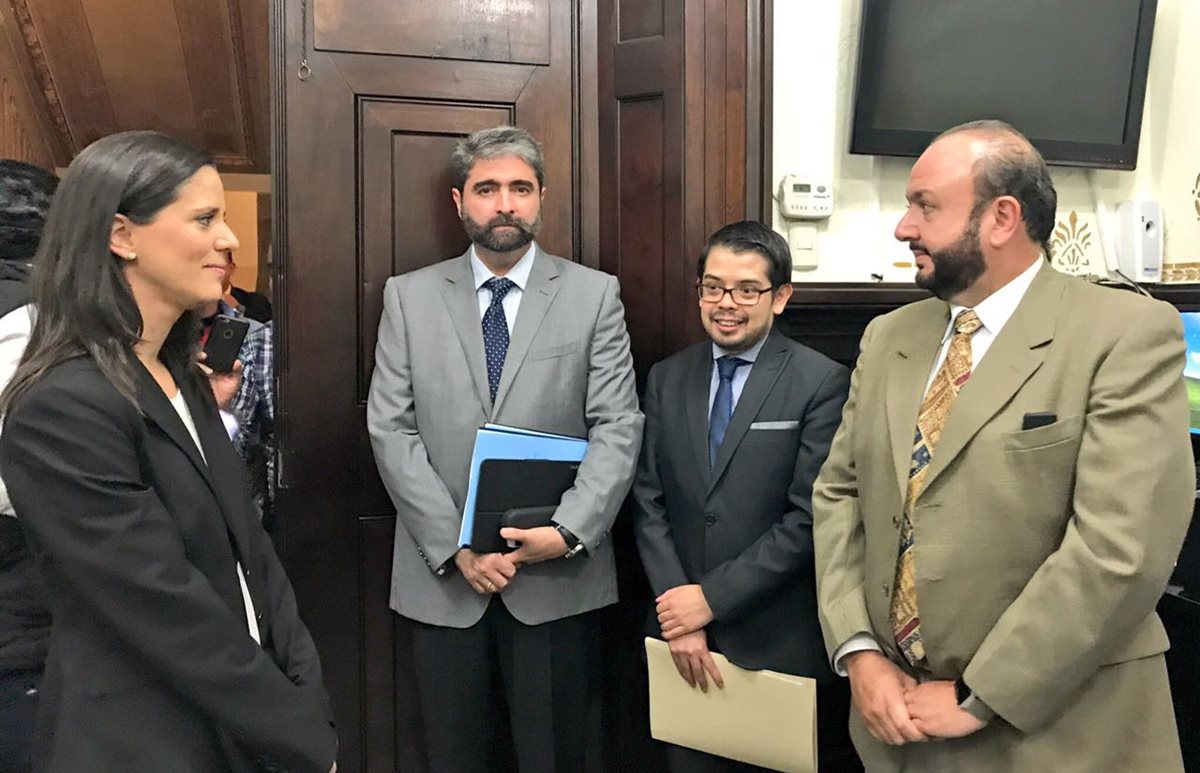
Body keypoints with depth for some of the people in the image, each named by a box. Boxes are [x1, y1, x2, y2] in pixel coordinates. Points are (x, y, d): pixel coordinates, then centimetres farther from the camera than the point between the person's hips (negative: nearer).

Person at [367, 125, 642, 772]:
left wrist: (567, 532, -16)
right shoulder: (408, 296, 4)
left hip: (559, 577, -1)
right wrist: (456, 547, -10)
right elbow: (390, 430, -1)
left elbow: (618, 427, -3)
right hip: (441, 575, 1)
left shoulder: (594, 294, 2)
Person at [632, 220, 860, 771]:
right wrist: (676, 605, -7)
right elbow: (648, 502, 3)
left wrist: (712, 597, -14)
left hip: (779, 642, -3)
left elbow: (809, 518, -14)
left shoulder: (822, 383, -9)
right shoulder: (666, 379, 5)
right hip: (682, 633, 4)